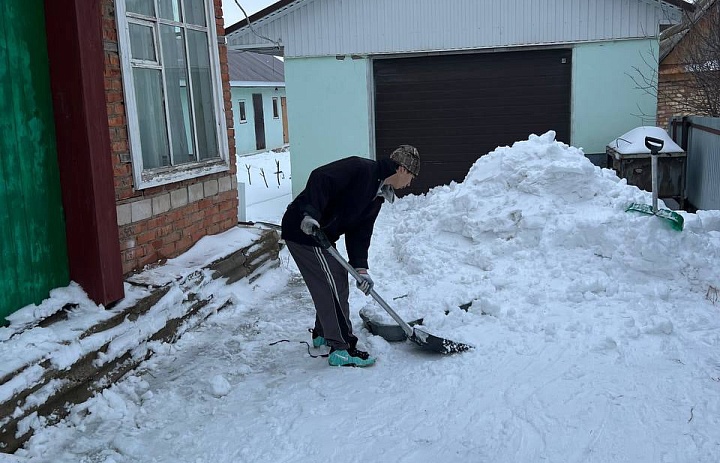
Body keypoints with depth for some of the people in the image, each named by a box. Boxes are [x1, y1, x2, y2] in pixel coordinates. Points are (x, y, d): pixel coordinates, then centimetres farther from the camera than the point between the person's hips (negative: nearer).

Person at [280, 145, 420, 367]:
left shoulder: (377, 196, 12)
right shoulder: (360, 168, -16)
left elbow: (360, 233, 9)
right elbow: (320, 177, -25)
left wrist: (360, 268, -3)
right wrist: (310, 213, -34)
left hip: (322, 235, 10)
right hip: (304, 230, -10)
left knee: (333, 285, 19)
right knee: (334, 288, -6)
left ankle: (322, 338, 37)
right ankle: (341, 349, 3)